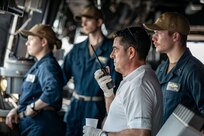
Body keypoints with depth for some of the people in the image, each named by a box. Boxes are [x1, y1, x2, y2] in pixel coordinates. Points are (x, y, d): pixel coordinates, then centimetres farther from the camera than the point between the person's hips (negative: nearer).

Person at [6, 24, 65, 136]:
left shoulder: (47, 65, -17)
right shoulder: (38, 65, 13)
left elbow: (53, 92, -36)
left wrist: (33, 108, -23)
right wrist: (18, 109, 7)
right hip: (30, 124, 9)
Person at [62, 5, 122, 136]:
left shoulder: (111, 49, -6)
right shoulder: (77, 49, 9)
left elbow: (115, 85, -9)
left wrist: (108, 117, -14)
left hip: (97, 109, -4)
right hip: (75, 107, 4)